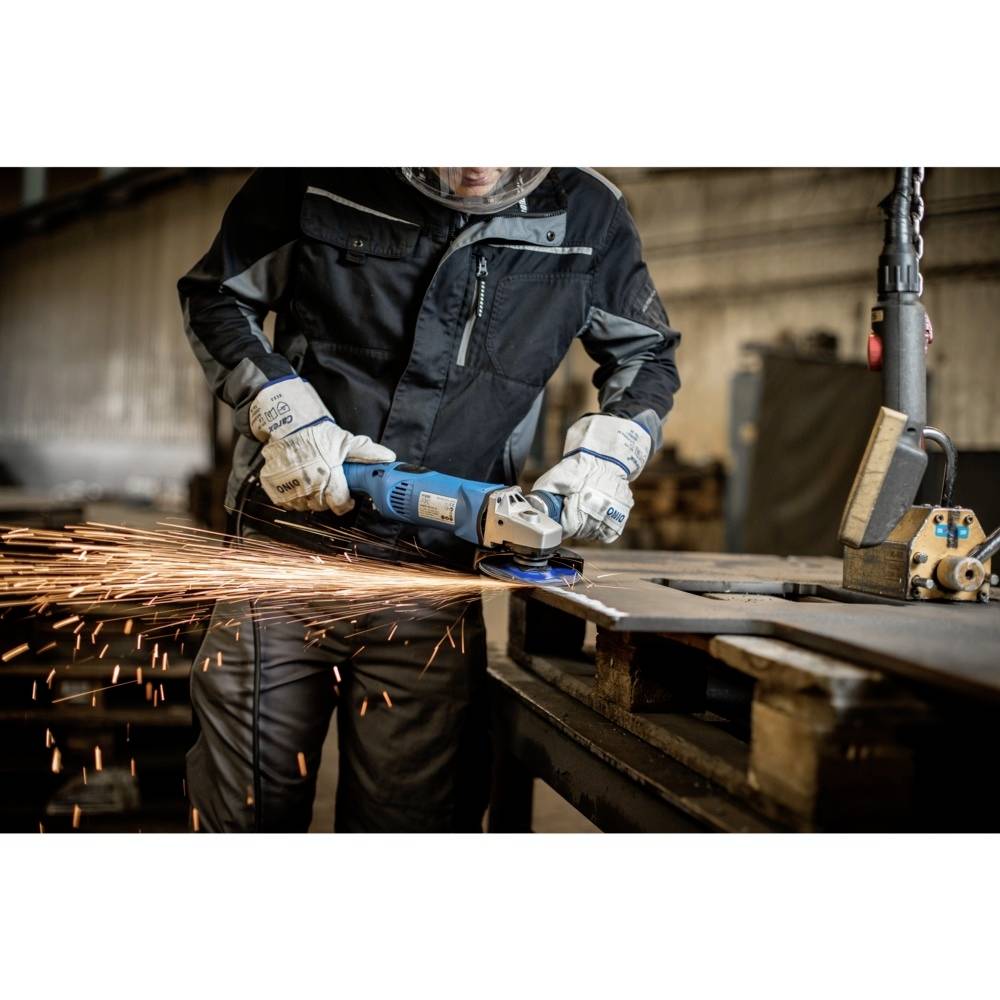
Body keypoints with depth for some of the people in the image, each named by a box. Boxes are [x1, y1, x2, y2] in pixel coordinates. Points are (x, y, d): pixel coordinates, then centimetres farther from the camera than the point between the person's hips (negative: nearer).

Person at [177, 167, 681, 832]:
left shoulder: (588, 215, -1)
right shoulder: (319, 176, -6)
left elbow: (648, 353, 14)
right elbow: (216, 297, 7)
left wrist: (608, 454, -4)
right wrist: (287, 414, -8)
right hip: (284, 549, 0)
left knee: (408, 819, 2)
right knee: (250, 809, 8)